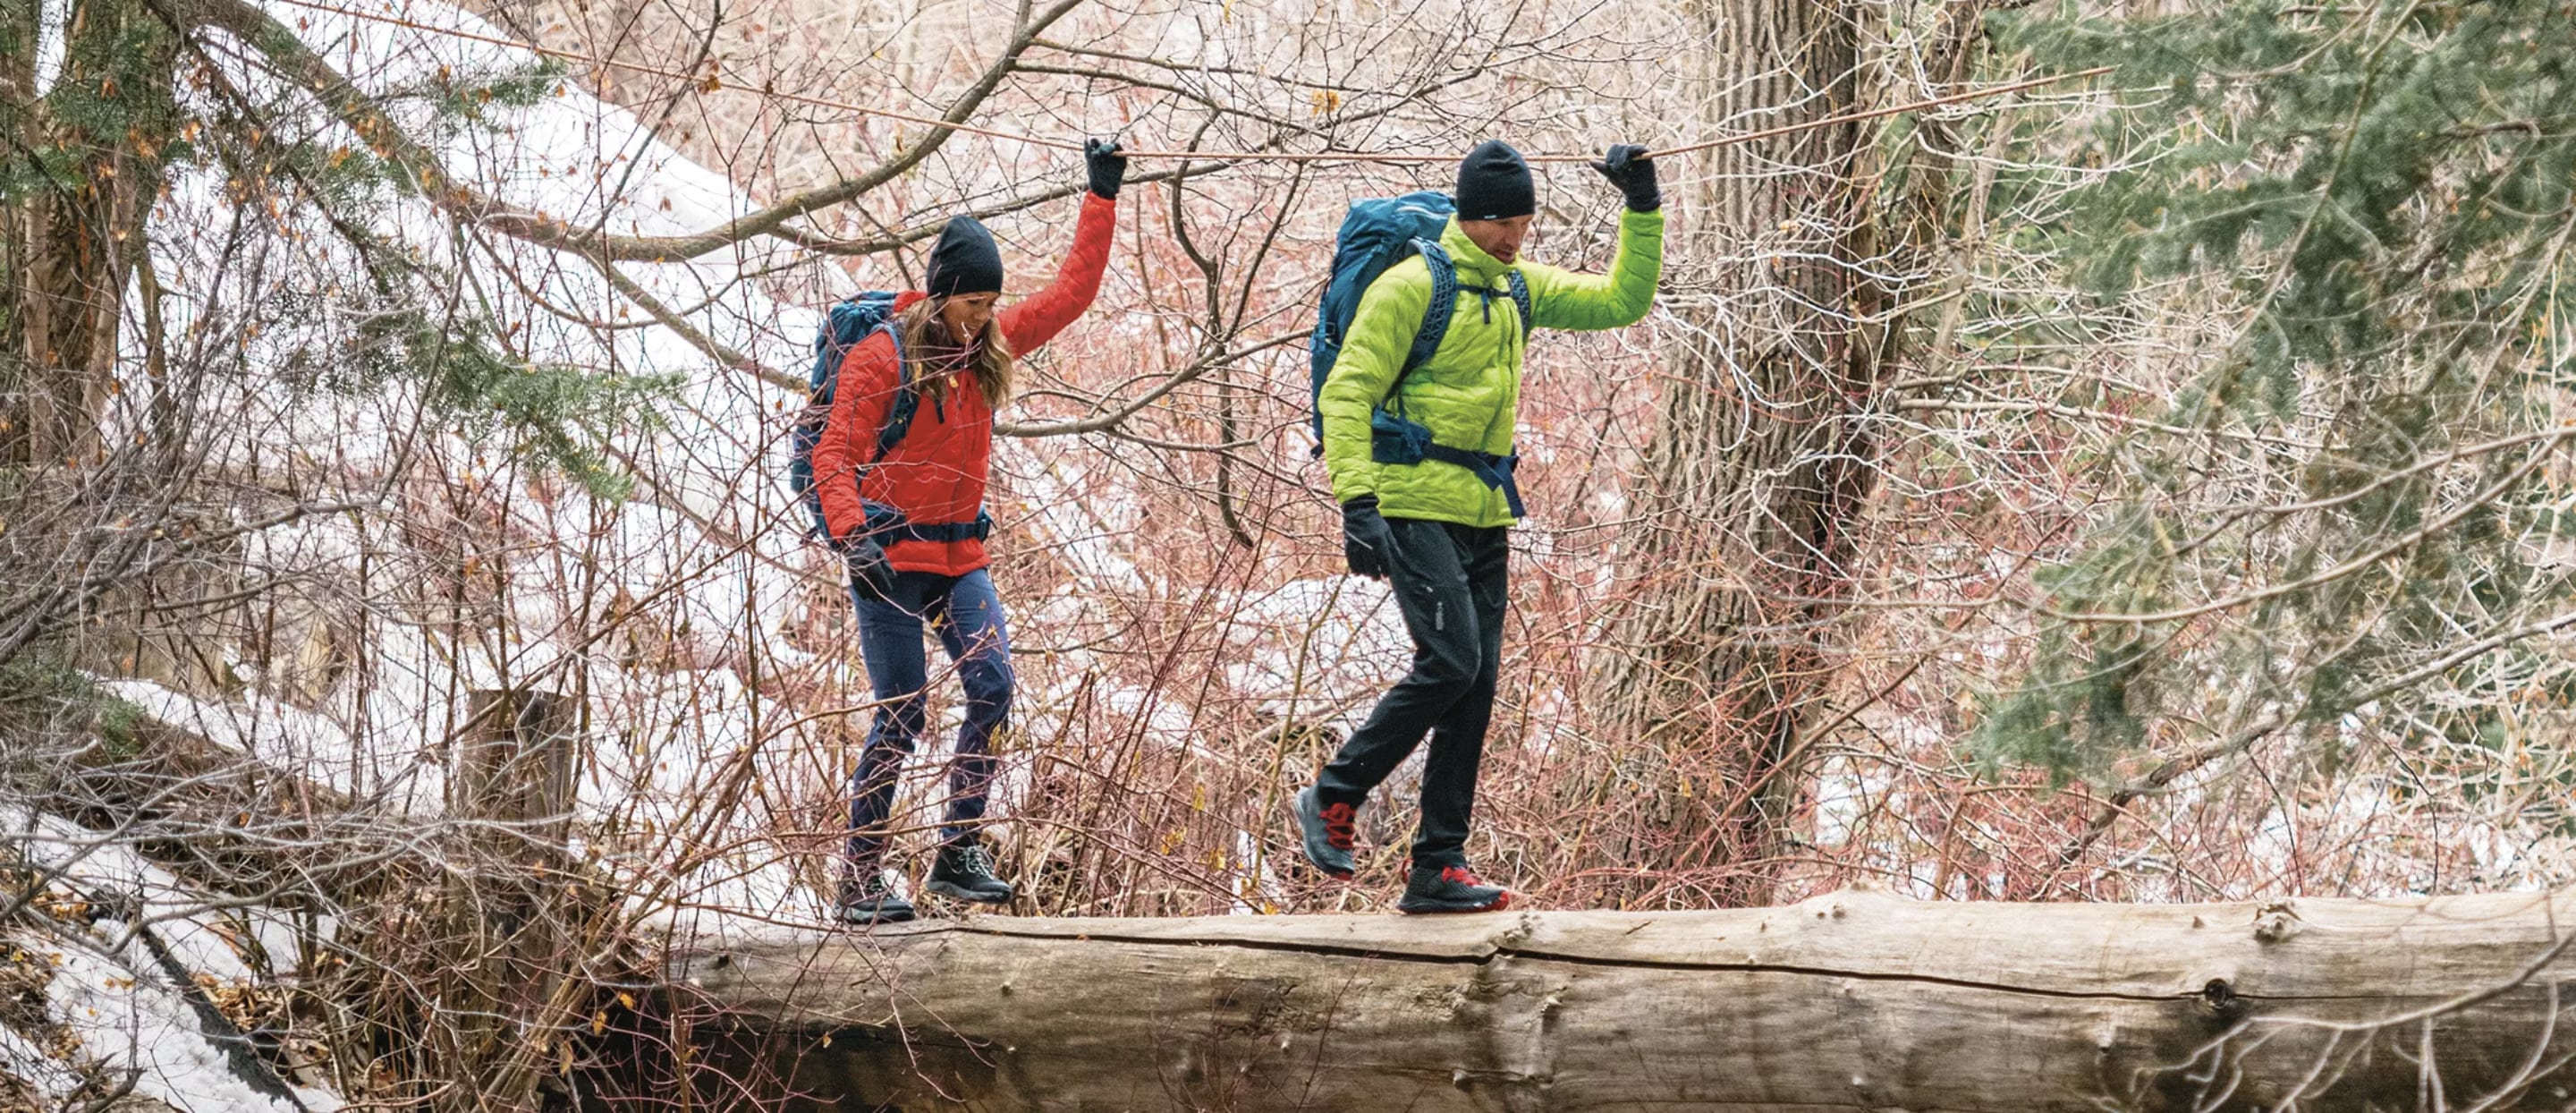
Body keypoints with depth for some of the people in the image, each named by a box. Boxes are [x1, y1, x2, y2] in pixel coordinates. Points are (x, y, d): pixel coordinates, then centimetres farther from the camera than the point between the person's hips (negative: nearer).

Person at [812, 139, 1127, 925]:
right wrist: (852, 534, -25)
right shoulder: (882, 356, -9)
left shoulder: (990, 346, 8)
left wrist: (1102, 199, 11)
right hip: (891, 556, -5)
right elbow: (835, 455, -11)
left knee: (993, 687, -13)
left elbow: (1071, 294, 14)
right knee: (902, 714, -6)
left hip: (961, 555, 5)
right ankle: (860, 882, 2)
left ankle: (958, 853, -6)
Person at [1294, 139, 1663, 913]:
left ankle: (1438, 867, 6)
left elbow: (1621, 302, 20)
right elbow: (1347, 394, -12)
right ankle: (1333, 797, -1)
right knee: (1450, 664, -18)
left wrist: (1643, 209, 9)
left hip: (1485, 514, 8)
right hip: (1415, 506, -8)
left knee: (1476, 686, 3)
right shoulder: (1413, 286, -9)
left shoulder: (1520, 288, 15)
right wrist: (1356, 503, -22)